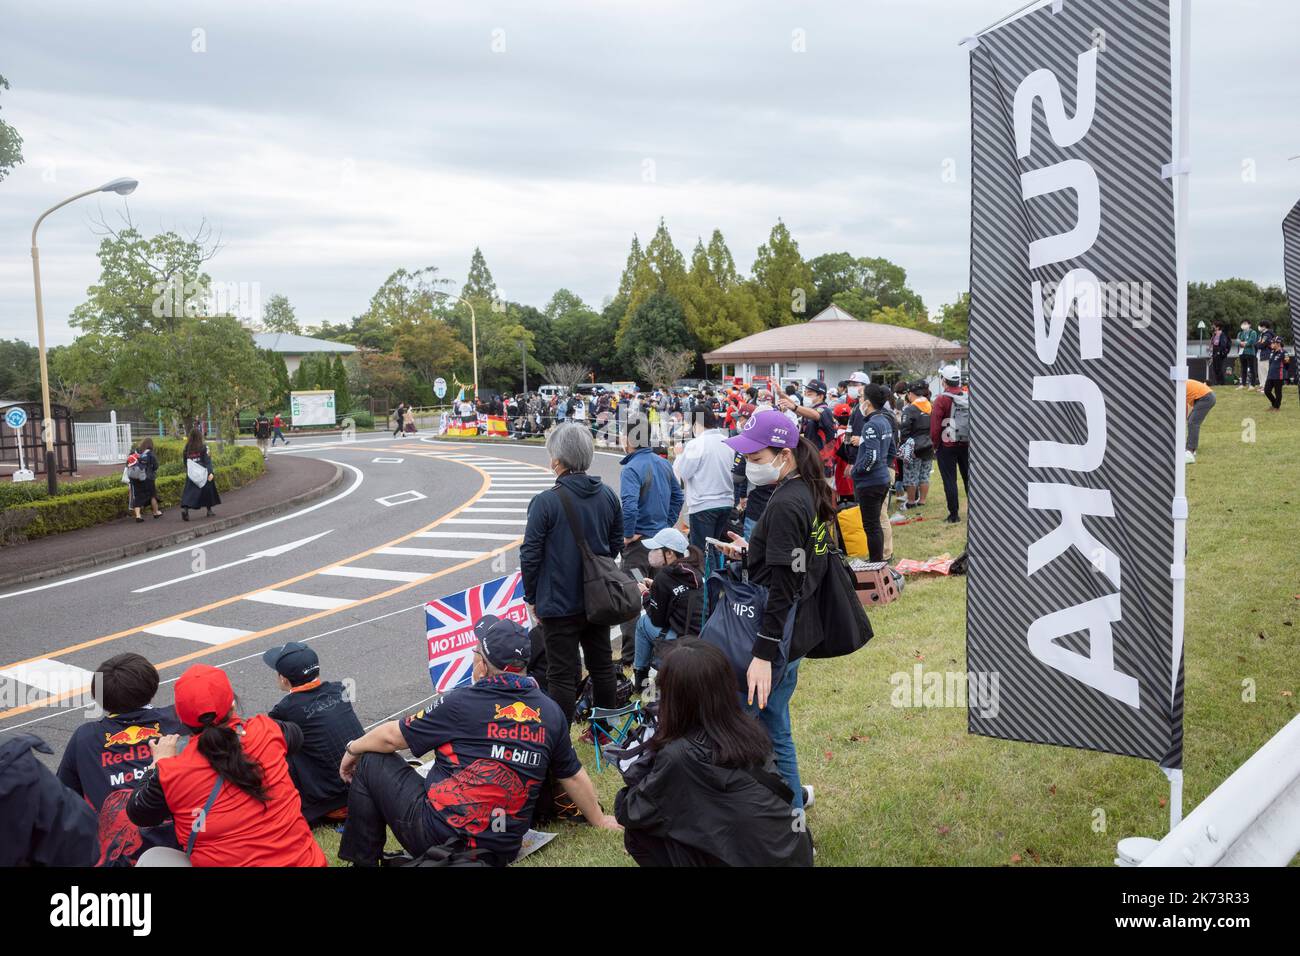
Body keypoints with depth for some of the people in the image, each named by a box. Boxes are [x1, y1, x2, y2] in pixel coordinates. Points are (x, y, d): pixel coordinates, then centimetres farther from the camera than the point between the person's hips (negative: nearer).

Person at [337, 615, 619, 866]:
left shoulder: (461, 703, -11)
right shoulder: (551, 712, 0)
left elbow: (392, 737, 1)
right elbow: (573, 776, 12)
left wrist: (352, 748, 20)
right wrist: (599, 820, 28)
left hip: (441, 835, -6)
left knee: (372, 761, 11)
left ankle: (362, 860, 15)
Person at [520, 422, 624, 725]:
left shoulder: (545, 501, -18)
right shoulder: (608, 495, 0)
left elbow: (530, 555, -14)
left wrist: (532, 598, -1)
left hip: (559, 603, -5)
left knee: (562, 675, 4)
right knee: (602, 666, 18)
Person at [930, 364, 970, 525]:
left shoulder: (942, 399, -12)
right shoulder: (968, 396, 3)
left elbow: (935, 425, -12)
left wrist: (935, 445, -1)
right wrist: (971, 440, 15)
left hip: (947, 445, -4)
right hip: (967, 444, 5)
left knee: (949, 481, 1)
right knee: (969, 478, 12)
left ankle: (954, 515, 2)